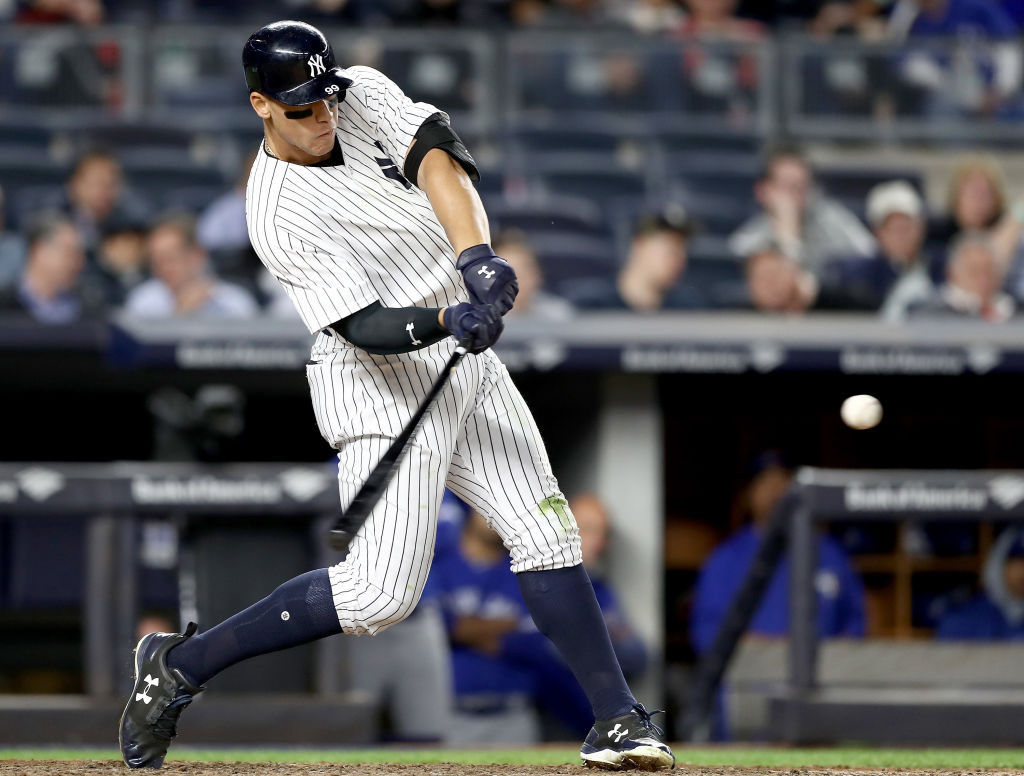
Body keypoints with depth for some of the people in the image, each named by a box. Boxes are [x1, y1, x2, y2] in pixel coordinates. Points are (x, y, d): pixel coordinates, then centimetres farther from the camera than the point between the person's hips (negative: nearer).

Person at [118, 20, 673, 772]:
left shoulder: (366, 94, -1)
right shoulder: (280, 214, -19)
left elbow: (436, 155, -18)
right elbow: (364, 327, -24)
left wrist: (475, 251, -35)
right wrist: (447, 320, -42)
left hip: (465, 365, 7)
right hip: (382, 384, -7)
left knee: (548, 533, -1)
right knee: (379, 593, -12)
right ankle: (179, 666, 1)